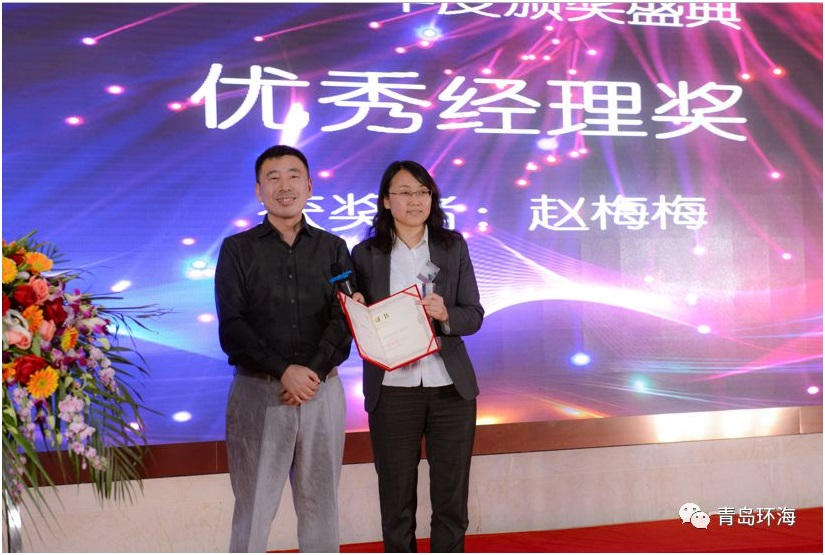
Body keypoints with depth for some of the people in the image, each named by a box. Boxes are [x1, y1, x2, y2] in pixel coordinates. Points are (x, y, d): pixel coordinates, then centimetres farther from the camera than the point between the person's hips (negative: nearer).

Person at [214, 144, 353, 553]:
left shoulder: (334, 250, 9)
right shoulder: (237, 250, 5)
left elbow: (344, 320, -1)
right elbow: (232, 327, -5)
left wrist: (313, 372, -15)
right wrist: (285, 371, -15)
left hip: (322, 391, 2)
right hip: (258, 392, -2)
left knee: (320, 503, 8)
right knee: (253, 506, 2)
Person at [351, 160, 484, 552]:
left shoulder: (453, 246, 3)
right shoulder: (366, 253, 0)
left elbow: (474, 315, 1)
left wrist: (445, 315, -19)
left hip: (450, 388, 1)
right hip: (391, 391, -1)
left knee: (451, 501, 10)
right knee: (397, 502, 10)